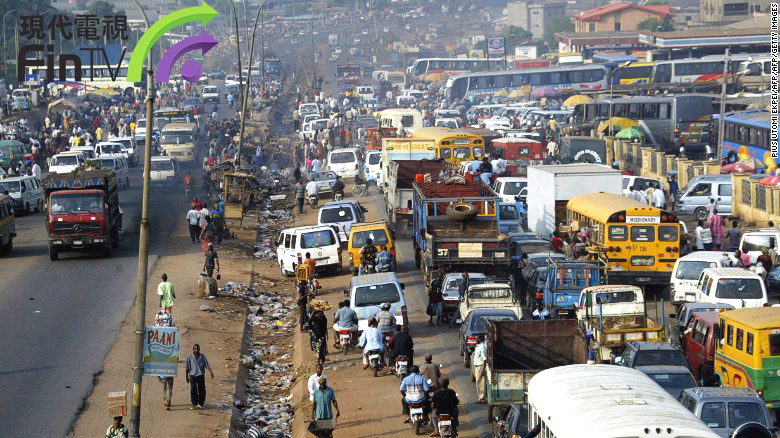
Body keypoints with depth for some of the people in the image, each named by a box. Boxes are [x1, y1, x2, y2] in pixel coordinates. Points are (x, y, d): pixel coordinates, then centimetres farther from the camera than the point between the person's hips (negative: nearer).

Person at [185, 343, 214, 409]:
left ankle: (200, 404, 10)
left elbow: (207, 365, 6)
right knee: (193, 390, -7)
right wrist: (187, 377, 4)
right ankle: (194, 404, 0)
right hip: (193, 375, -2)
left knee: (202, 390, 1)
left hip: (201, 375, 2)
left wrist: (211, 372, -7)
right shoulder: (190, 357, 4)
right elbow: (187, 368, 6)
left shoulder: (202, 357, 8)